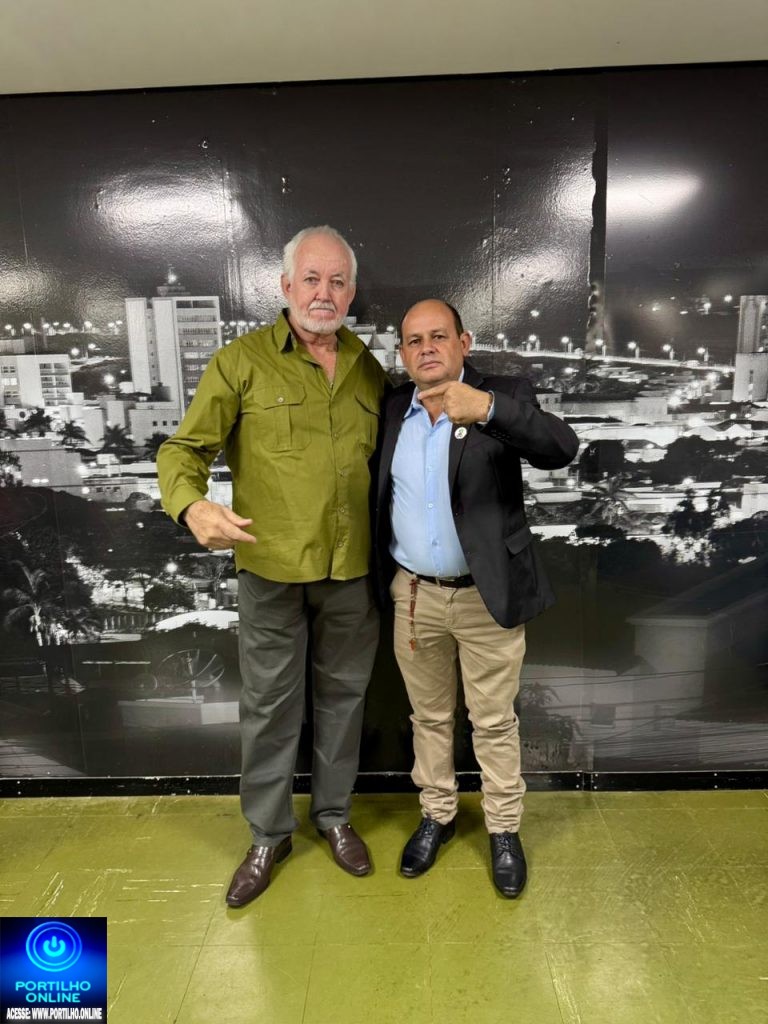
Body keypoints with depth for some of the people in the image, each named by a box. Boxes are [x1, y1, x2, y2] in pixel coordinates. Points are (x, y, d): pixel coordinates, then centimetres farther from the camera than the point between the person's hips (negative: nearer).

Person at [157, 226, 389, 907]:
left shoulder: (368, 368, 6)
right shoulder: (242, 362, -7)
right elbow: (182, 450, -7)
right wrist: (193, 504, -28)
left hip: (353, 569, 4)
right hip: (271, 569, -3)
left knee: (342, 694, 17)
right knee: (269, 703, 11)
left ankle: (334, 813, 41)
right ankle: (269, 834, 34)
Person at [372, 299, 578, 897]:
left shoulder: (504, 397, -9)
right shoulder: (392, 406, 3)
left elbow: (562, 449, -27)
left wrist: (487, 408, -41)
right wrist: (384, 576, 4)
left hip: (488, 595, -3)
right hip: (413, 594, 4)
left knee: (494, 720, 13)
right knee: (428, 716, 19)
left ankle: (505, 830, 35)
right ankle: (437, 816, 41)